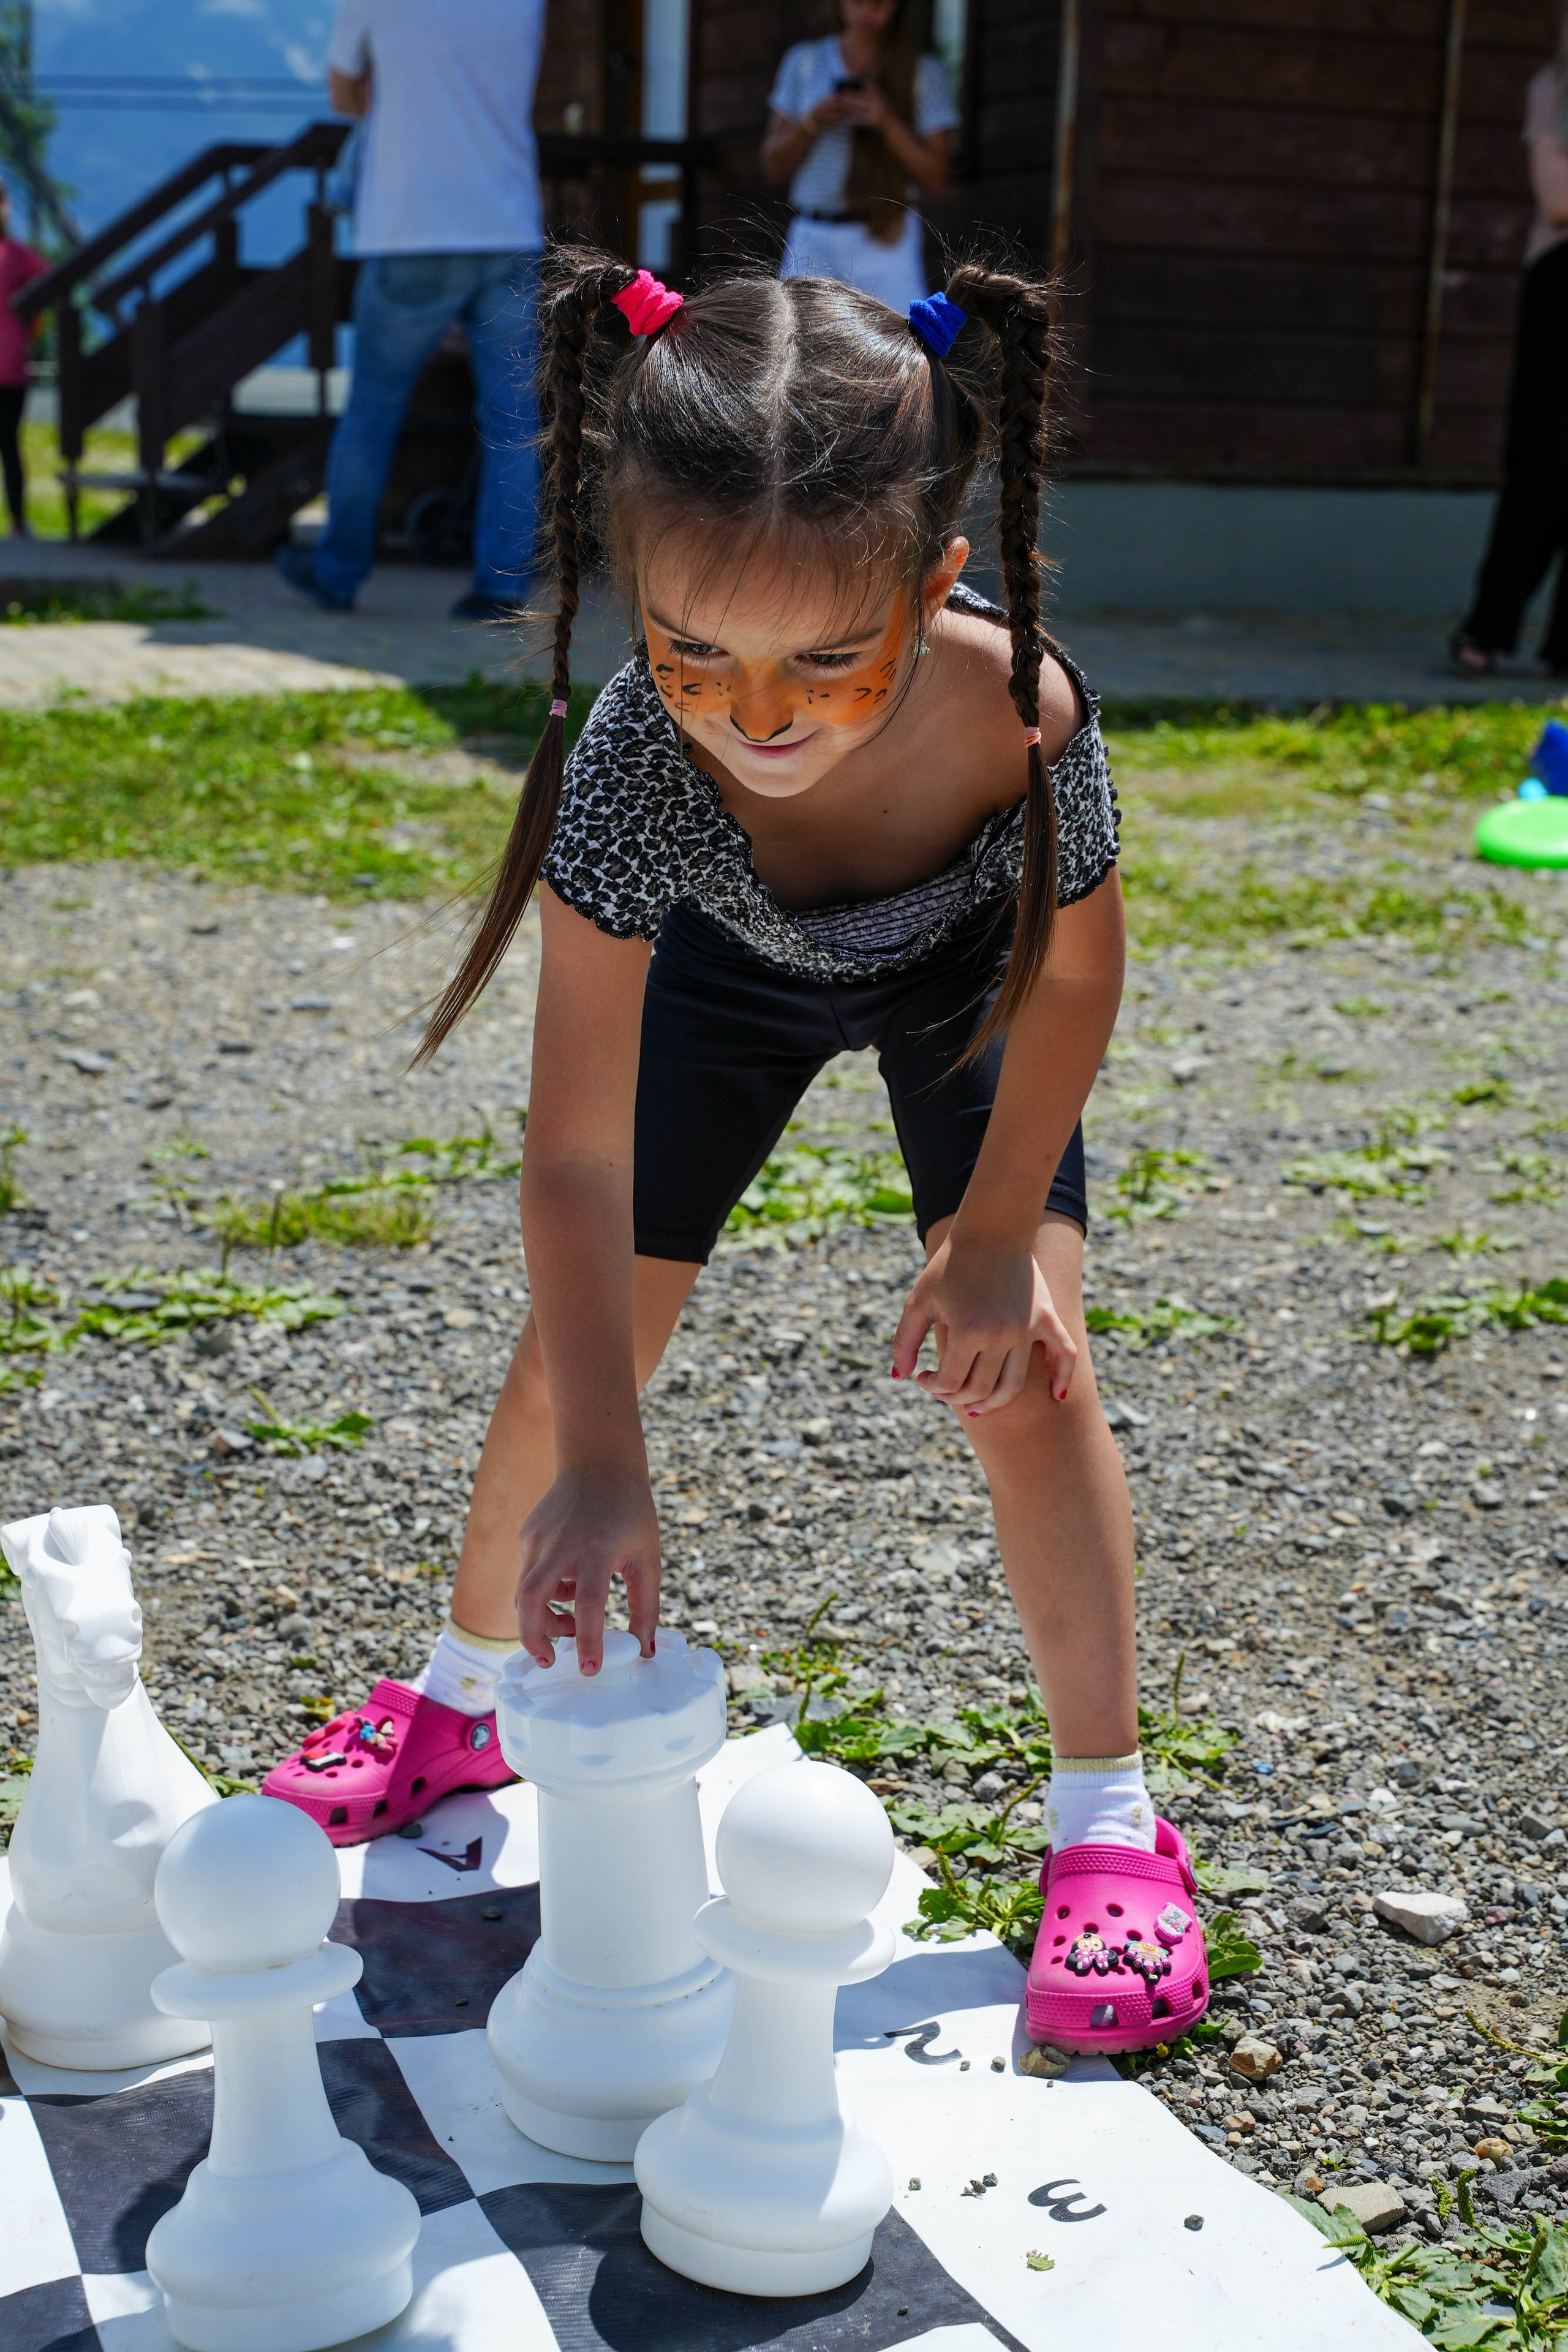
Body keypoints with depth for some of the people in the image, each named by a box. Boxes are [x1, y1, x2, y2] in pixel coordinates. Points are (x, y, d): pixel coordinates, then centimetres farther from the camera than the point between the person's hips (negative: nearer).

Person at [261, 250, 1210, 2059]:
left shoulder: (1019, 713, -42)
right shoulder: (631, 766, -41)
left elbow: (1076, 969, -19)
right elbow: (576, 1157, -37)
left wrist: (994, 1228, -16)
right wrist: (603, 1466, -43)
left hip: (966, 970, -1)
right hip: (728, 962, 1)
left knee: (1018, 1363, -12)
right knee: (573, 1342, 4)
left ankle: (1106, 1818, 5)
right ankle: (461, 1699, 30)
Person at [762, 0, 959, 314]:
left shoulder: (924, 73, 7)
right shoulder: (804, 61, 13)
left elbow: (935, 181, 2)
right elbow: (774, 166, 11)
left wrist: (887, 123, -12)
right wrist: (814, 121, -7)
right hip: (812, 240, 2)